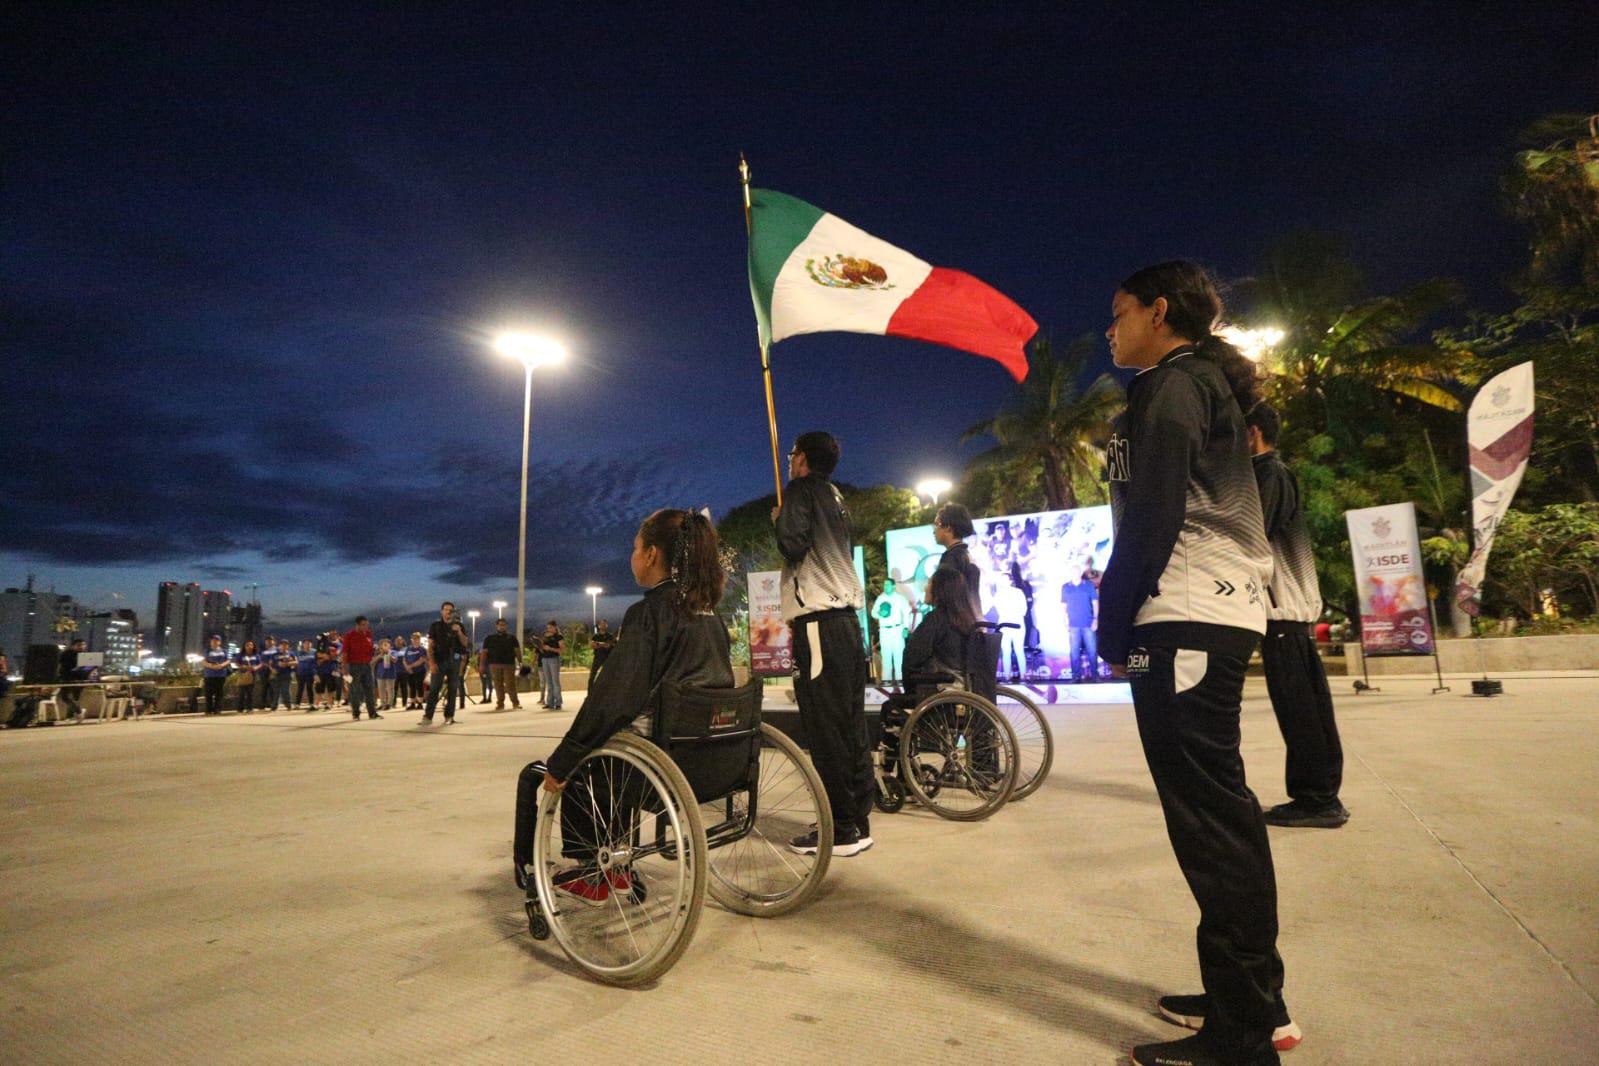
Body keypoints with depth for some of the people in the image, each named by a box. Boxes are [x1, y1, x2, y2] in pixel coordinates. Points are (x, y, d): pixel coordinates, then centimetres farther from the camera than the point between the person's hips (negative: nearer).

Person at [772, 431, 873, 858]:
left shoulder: (802, 490, -2)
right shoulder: (836, 498, 22)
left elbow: (792, 545, -15)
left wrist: (778, 520, 2)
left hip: (819, 623, -9)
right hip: (847, 619, 9)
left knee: (825, 730, -6)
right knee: (851, 727, 9)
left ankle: (841, 830, -2)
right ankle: (858, 822, 15)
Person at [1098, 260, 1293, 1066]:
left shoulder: (1169, 384, -5)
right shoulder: (1211, 384, 24)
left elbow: (1152, 514, -14)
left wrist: (1113, 621, -11)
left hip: (1185, 615, -10)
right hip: (1222, 609, 10)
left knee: (1206, 812, -8)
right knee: (1220, 805, 12)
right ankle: (1251, 999, 21)